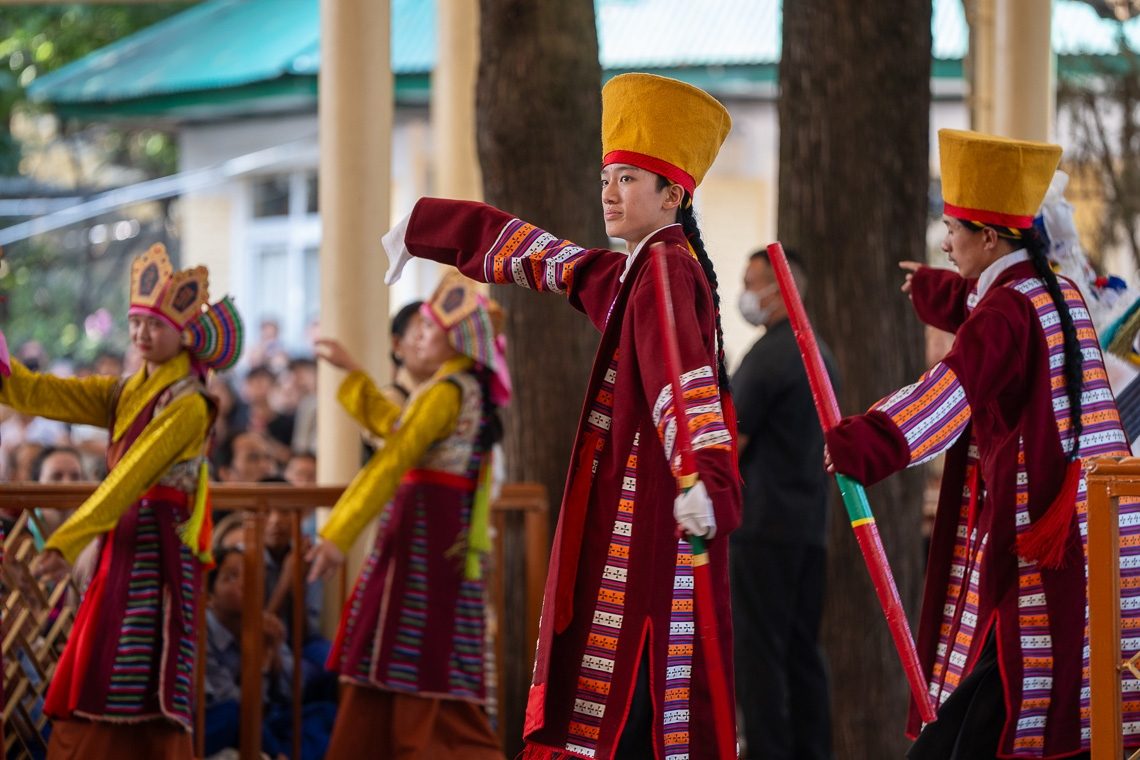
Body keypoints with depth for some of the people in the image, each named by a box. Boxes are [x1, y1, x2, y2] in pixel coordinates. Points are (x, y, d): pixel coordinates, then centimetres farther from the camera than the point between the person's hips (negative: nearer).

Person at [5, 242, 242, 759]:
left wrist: (66, 543, -27)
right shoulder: (122, 394, 13)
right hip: (122, 542, 8)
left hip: (161, 547, -8)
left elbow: (132, 476, -20)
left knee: (142, 691, -10)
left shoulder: (188, 406, -11)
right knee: (96, 685, 8)